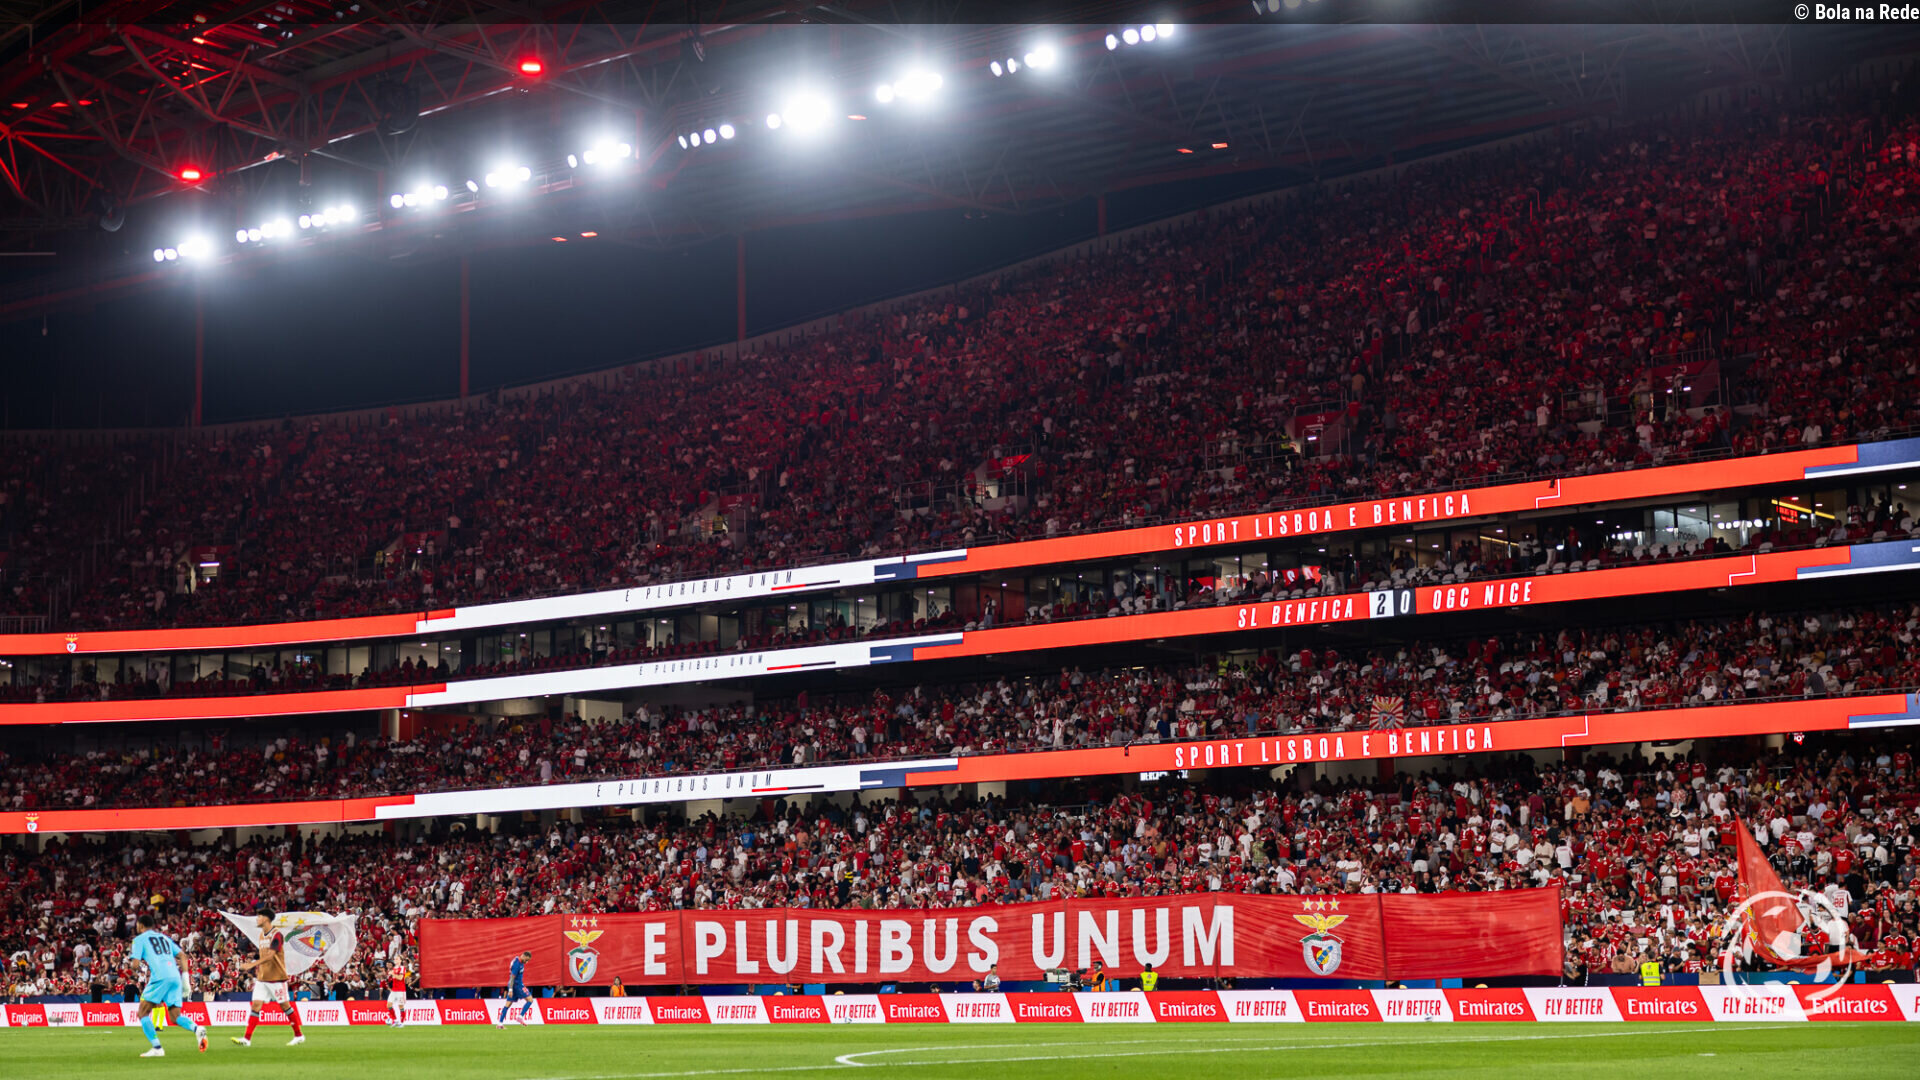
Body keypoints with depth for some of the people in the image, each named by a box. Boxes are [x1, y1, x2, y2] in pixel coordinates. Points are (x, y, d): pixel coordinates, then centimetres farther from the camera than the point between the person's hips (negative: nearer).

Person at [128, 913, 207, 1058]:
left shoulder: (139, 939, 10)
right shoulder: (164, 937, 27)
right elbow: (182, 956, 21)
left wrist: (129, 958, 24)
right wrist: (185, 977, 19)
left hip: (160, 978, -6)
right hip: (175, 977, 6)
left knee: (143, 1013, 6)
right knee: (175, 1016, 8)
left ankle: (157, 1048, -6)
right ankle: (196, 1029, -22)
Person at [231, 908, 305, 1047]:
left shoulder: (277, 935, -15)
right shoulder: (262, 935, 11)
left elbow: (270, 955, -25)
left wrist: (252, 964, -32)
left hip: (277, 978, -7)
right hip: (262, 978, 7)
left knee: (285, 1006, 2)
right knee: (255, 1005, -3)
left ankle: (299, 1035, 15)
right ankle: (247, 1039, -7)